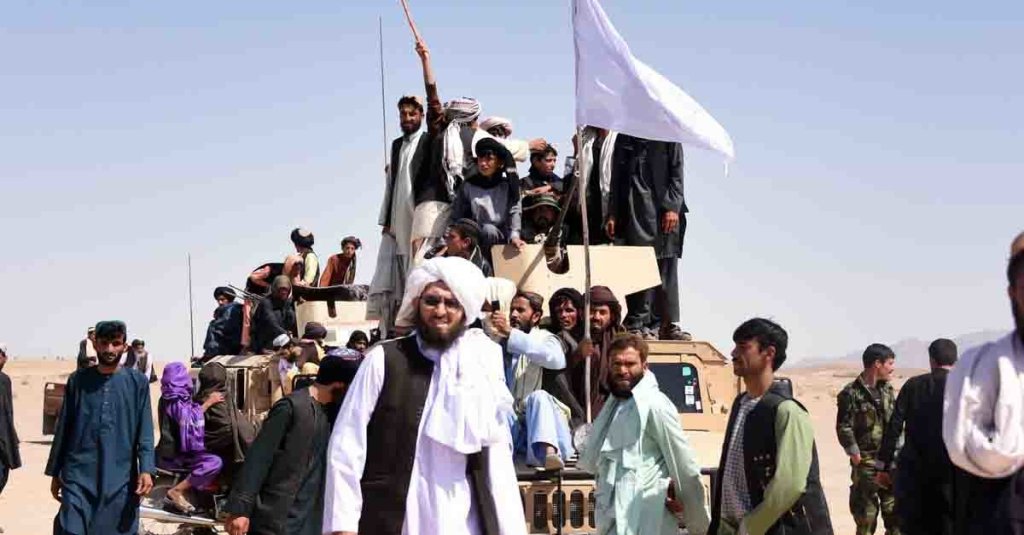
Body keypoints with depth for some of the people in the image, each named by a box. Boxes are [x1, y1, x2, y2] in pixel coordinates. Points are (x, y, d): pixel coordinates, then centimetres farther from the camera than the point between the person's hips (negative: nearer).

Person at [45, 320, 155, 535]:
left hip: (120, 478, 0)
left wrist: (146, 469, -13)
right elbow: (63, 430, 11)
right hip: (79, 476, 0)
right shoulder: (77, 380, 7)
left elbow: (145, 432, -1)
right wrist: (55, 473, 11)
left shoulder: (138, 383, 4)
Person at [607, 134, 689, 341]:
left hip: (664, 210, 0)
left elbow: (676, 173, 4)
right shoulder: (624, 137, 15)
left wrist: (673, 207, -8)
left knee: (667, 268, -1)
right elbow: (616, 177, 14)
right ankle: (637, 323, -4)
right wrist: (612, 214, 7)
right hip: (634, 211, 0)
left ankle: (668, 324, 1)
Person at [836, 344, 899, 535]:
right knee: (866, 518, 1)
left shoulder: (889, 390, 10)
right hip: (866, 463, -5)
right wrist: (856, 456, -14)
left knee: (895, 512, 7)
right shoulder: (851, 393, -9)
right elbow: (844, 428, -11)